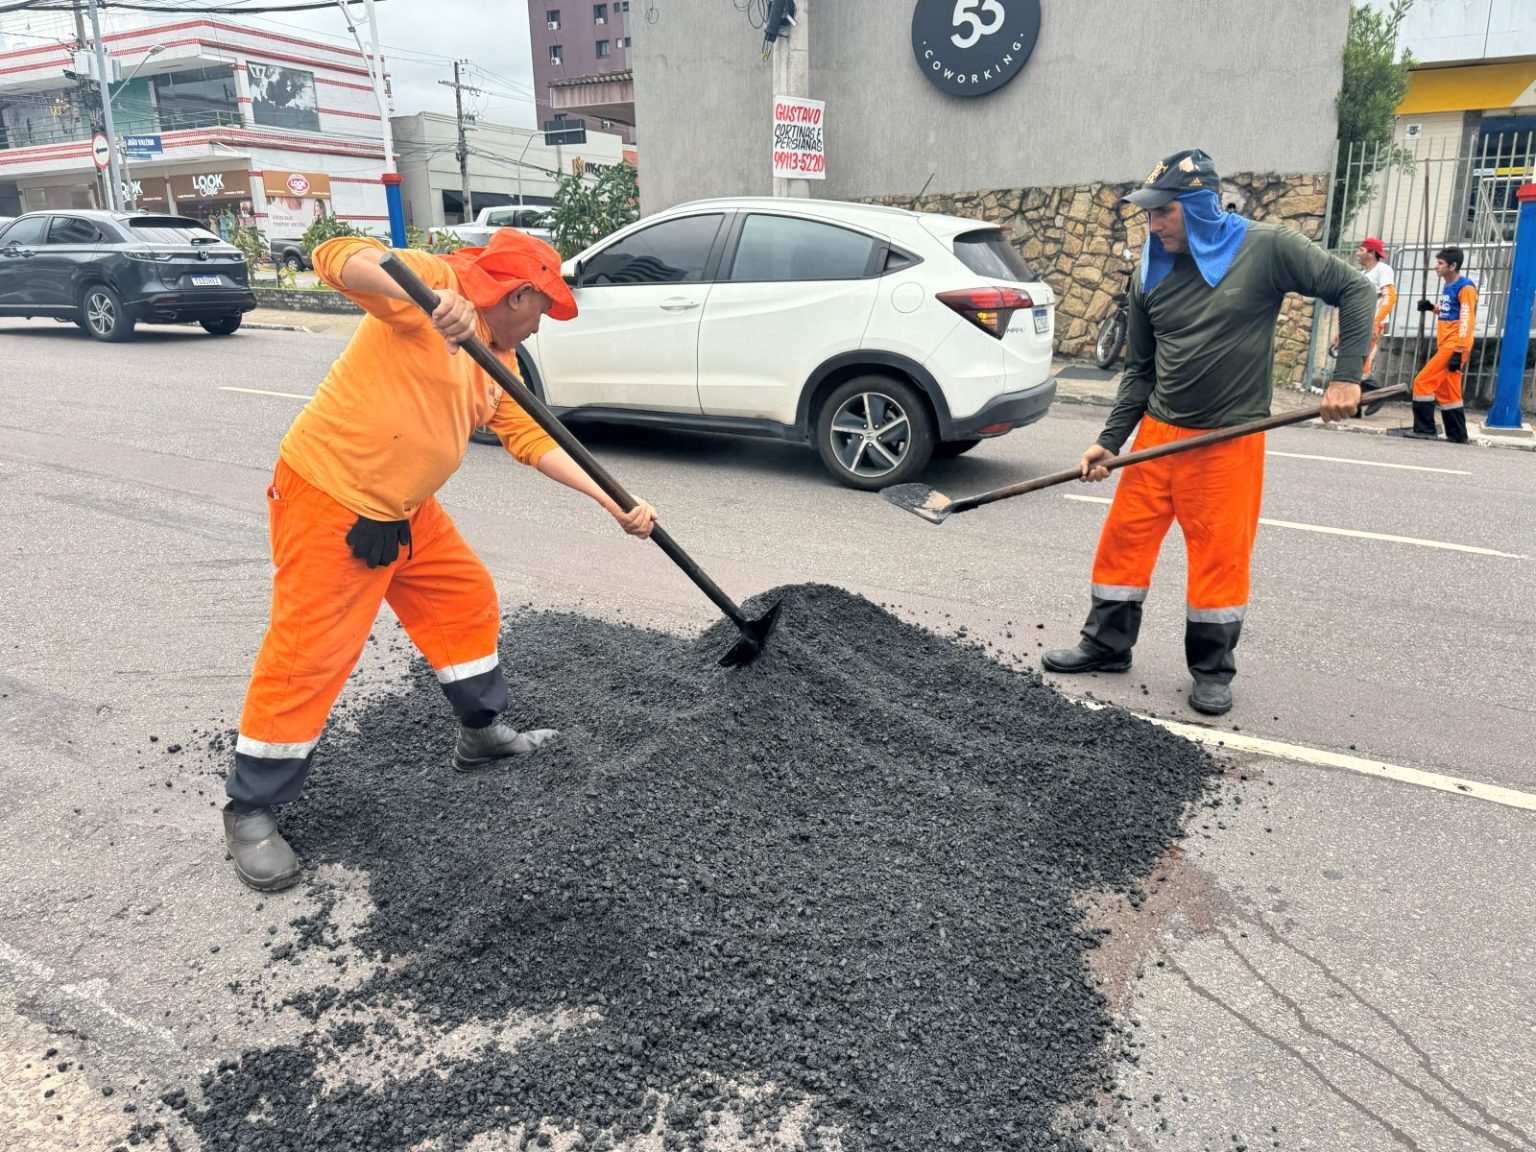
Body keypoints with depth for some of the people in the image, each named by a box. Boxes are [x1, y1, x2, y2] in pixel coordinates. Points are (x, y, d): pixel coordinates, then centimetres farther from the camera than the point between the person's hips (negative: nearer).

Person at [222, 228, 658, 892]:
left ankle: (482, 735, 37)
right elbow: (337, 257, -27)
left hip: (408, 510, 9)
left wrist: (615, 503, 4)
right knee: (307, 656, -5)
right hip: (329, 499, -9)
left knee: (468, 604, 17)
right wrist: (432, 298, -45)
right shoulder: (435, 280, -13)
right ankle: (250, 812, 12)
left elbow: (532, 440, 11)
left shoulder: (499, 360, 12)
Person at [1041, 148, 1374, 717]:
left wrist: (1346, 376, -11)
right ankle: (1107, 644, 23)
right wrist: (1109, 440, 1)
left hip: (1230, 440, -4)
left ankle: (1213, 669, 19)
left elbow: (1355, 290, -2)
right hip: (1158, 434, 4)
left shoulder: (1267, 249, -8)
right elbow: (1140, 369, 9)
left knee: (1221, 555, 2)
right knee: (1124, 538, 6)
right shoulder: (1153, 276, 5)